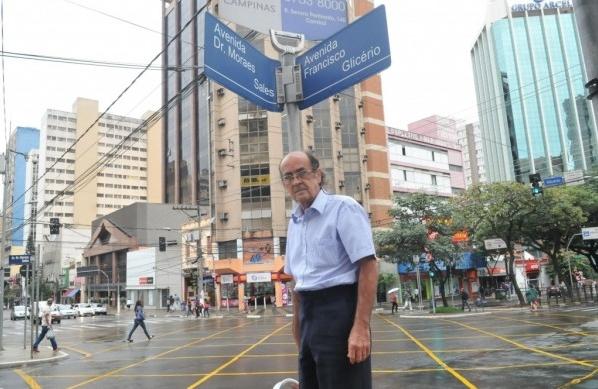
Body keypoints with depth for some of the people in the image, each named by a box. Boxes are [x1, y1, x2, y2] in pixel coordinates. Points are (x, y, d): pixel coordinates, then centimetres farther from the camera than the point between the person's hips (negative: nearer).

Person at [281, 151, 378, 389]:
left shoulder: (343, 208, -9)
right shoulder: (294, 222, 14)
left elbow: (368, 267, -16)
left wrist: (361, 328, -22)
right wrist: (298, 326, 20)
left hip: (339, 310, -8)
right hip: (309, 313, 8)